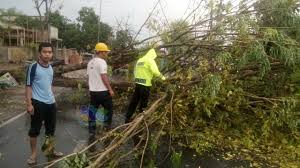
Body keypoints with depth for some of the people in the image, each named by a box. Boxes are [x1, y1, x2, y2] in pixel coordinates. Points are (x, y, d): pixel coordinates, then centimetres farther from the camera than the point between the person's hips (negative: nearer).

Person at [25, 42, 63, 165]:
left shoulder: (51, 68, 8)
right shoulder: (33, 67, -10)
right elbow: (28, 86, -11)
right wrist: (29, 104, -16)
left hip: (51, 102, 6)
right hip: (38, 103, -6)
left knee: (51, 128, 16)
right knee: (34, 129, 6)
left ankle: (50, 150, 33)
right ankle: (33, 154, 22)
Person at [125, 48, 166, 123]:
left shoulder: (139, 60, 17)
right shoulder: (150, 60, -6)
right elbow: (155, 71, -17)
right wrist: (162, 77, -3)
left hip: (138, 83, 7)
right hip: (145, 84, -7)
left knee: (134, 101, 13)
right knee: (143, 103, 6)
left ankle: (127, 119, 18)